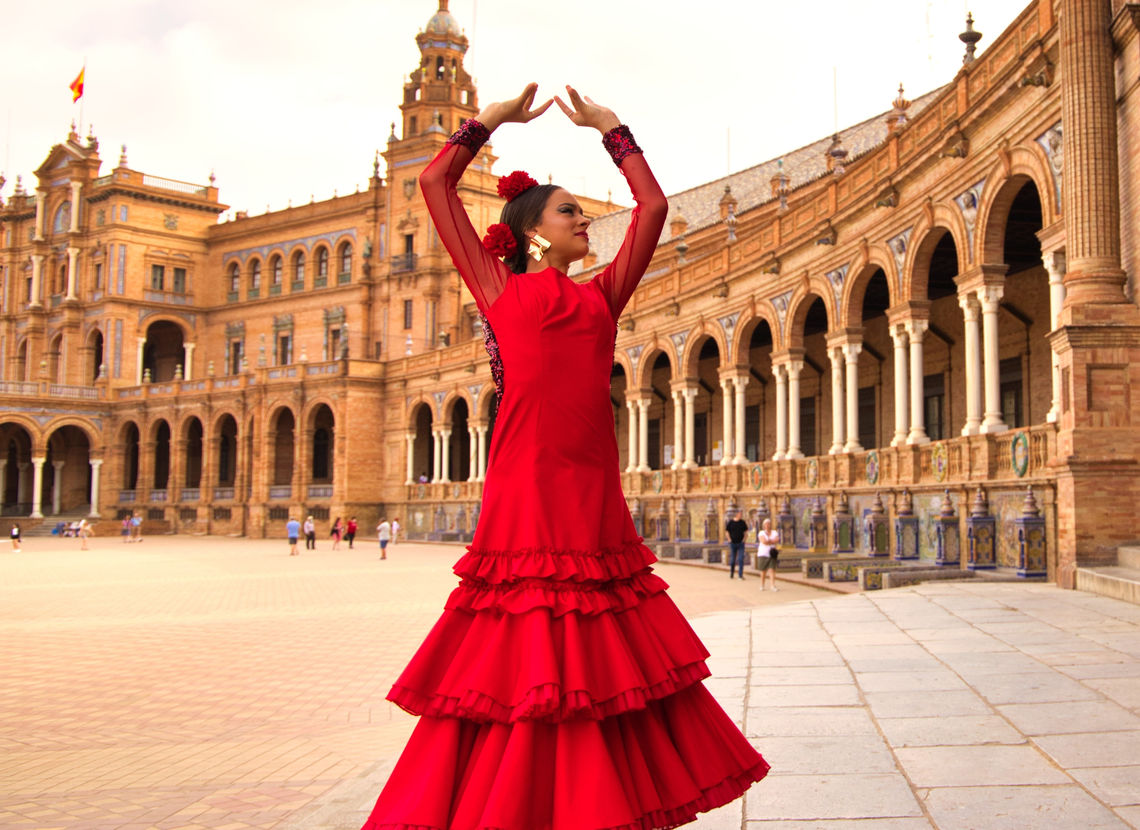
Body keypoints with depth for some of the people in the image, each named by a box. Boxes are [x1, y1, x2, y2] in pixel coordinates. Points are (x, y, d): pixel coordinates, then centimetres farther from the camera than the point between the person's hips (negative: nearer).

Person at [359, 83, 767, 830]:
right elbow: (436, 183, 19)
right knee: (521, 665, -4)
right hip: (527, 486, -4)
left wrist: (611, 130, 33)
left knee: (602, 661, 5)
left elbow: (654, 207, 27)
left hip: (593, 492, 4)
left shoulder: (602, 295, 21)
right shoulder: (498, 288, 13)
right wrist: (492, 119, 28)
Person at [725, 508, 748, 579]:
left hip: (741, 543, 1)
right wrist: (729, 540, -3)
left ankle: (741, 575, -5)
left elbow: (746, 531, 12)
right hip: (733, 543, -1)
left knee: (741, 559, -8)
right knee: (732, 559, 7)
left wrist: (744, 539, 2)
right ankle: (731, 574, 24)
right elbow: (727, 531, 4)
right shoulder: (730, 522, -3)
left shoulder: (743, 522, 1)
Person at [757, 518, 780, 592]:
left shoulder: (775, 533, 11)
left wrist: (769, 541, -9)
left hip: (771, 554, 1)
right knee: (763, 570, 3)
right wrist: (772, 542, -5)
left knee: (772, 569, -10)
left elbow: (777, 540, -6)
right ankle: (762, 585, 16)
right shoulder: (761, 533, 2)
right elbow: (764, 541, -14)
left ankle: (773, 585, -15)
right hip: (763, 554, -1)